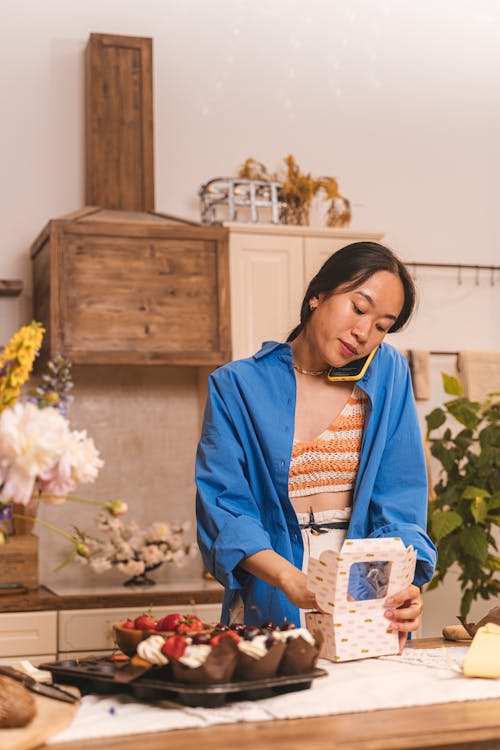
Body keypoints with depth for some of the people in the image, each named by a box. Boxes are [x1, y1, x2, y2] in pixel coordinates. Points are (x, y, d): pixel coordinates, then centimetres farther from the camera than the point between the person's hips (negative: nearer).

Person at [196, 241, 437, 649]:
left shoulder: (387, 374, 7)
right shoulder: (237, 386, 2)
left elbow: (401, 501, 3)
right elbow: (223, 503, -7)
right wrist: (291, 581, -23)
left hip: (368, 612, 2)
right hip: (271, 610, -2)